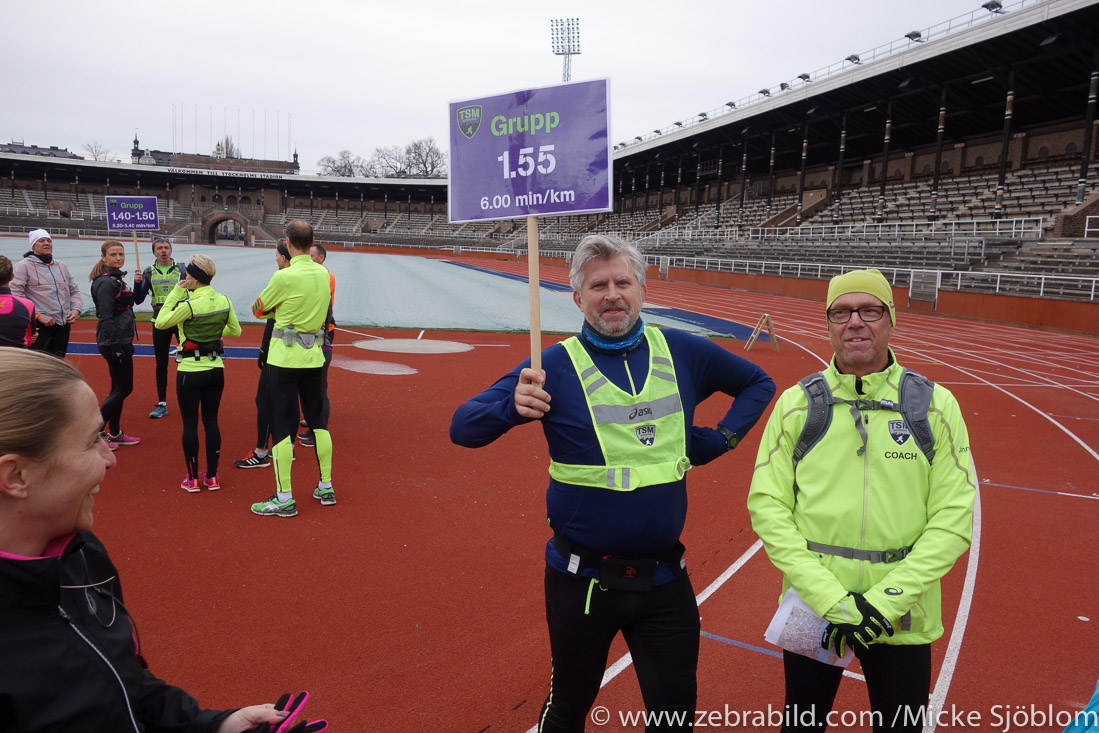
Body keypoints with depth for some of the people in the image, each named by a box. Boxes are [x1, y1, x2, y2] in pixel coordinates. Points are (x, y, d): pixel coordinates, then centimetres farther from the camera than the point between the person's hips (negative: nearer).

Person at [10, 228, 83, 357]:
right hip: (39, 326, -6)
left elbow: (74, 290, 21)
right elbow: (17, 294, -10)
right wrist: (38, 315, -18)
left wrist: (76, 309, 2)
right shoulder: (24, 266, -3)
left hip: (63, 325, 6)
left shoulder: (61, 266, 16)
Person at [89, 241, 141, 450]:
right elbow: (106, 317, -20)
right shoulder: (106, 282, -16)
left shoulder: (116, 279, 14)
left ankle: (115, 433, 23)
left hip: (122, 341, 10)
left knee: (120, 388, 14)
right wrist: (115, 348, -21)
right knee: (122, 389, -4)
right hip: (114, 342, -10)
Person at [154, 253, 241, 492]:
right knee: (211, 420, 12)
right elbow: (236, 331, 10)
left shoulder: (189, 304, -18)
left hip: (190, 371, -5)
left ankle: (192, 478, 11)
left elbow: (160, 323, -8)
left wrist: (174, 293, -7)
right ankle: (212, 477, 16)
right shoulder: (223, 301, 0)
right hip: (216, 369, 5)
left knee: (190, 423, 5)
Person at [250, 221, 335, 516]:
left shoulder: (284, 277, -15)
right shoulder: (323, 273, 4)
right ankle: (326, 487, 22)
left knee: (282, 425, -1)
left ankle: (284, 498, 2)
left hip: (285, 358, -6)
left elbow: (258, 309, -1)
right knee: (318, 420, 15)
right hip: (314, 356, 6)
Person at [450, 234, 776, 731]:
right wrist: (512, 406, -30)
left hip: (665, 577, 3)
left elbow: (758, 382, 17)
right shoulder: (554, 366, -10)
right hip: (582, 579, -2)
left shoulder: (682, 352, -1)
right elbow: (462, 428, -11)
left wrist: (721, 438, 3)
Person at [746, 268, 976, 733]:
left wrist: (887, 599, -14)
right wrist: (828, 597, -16)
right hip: (811, 611, 1)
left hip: (901, 617, 0)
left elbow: (954, 517, -5)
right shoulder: (796, 404, -3)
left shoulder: (934, 406, -3)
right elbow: (767, 506, -7)